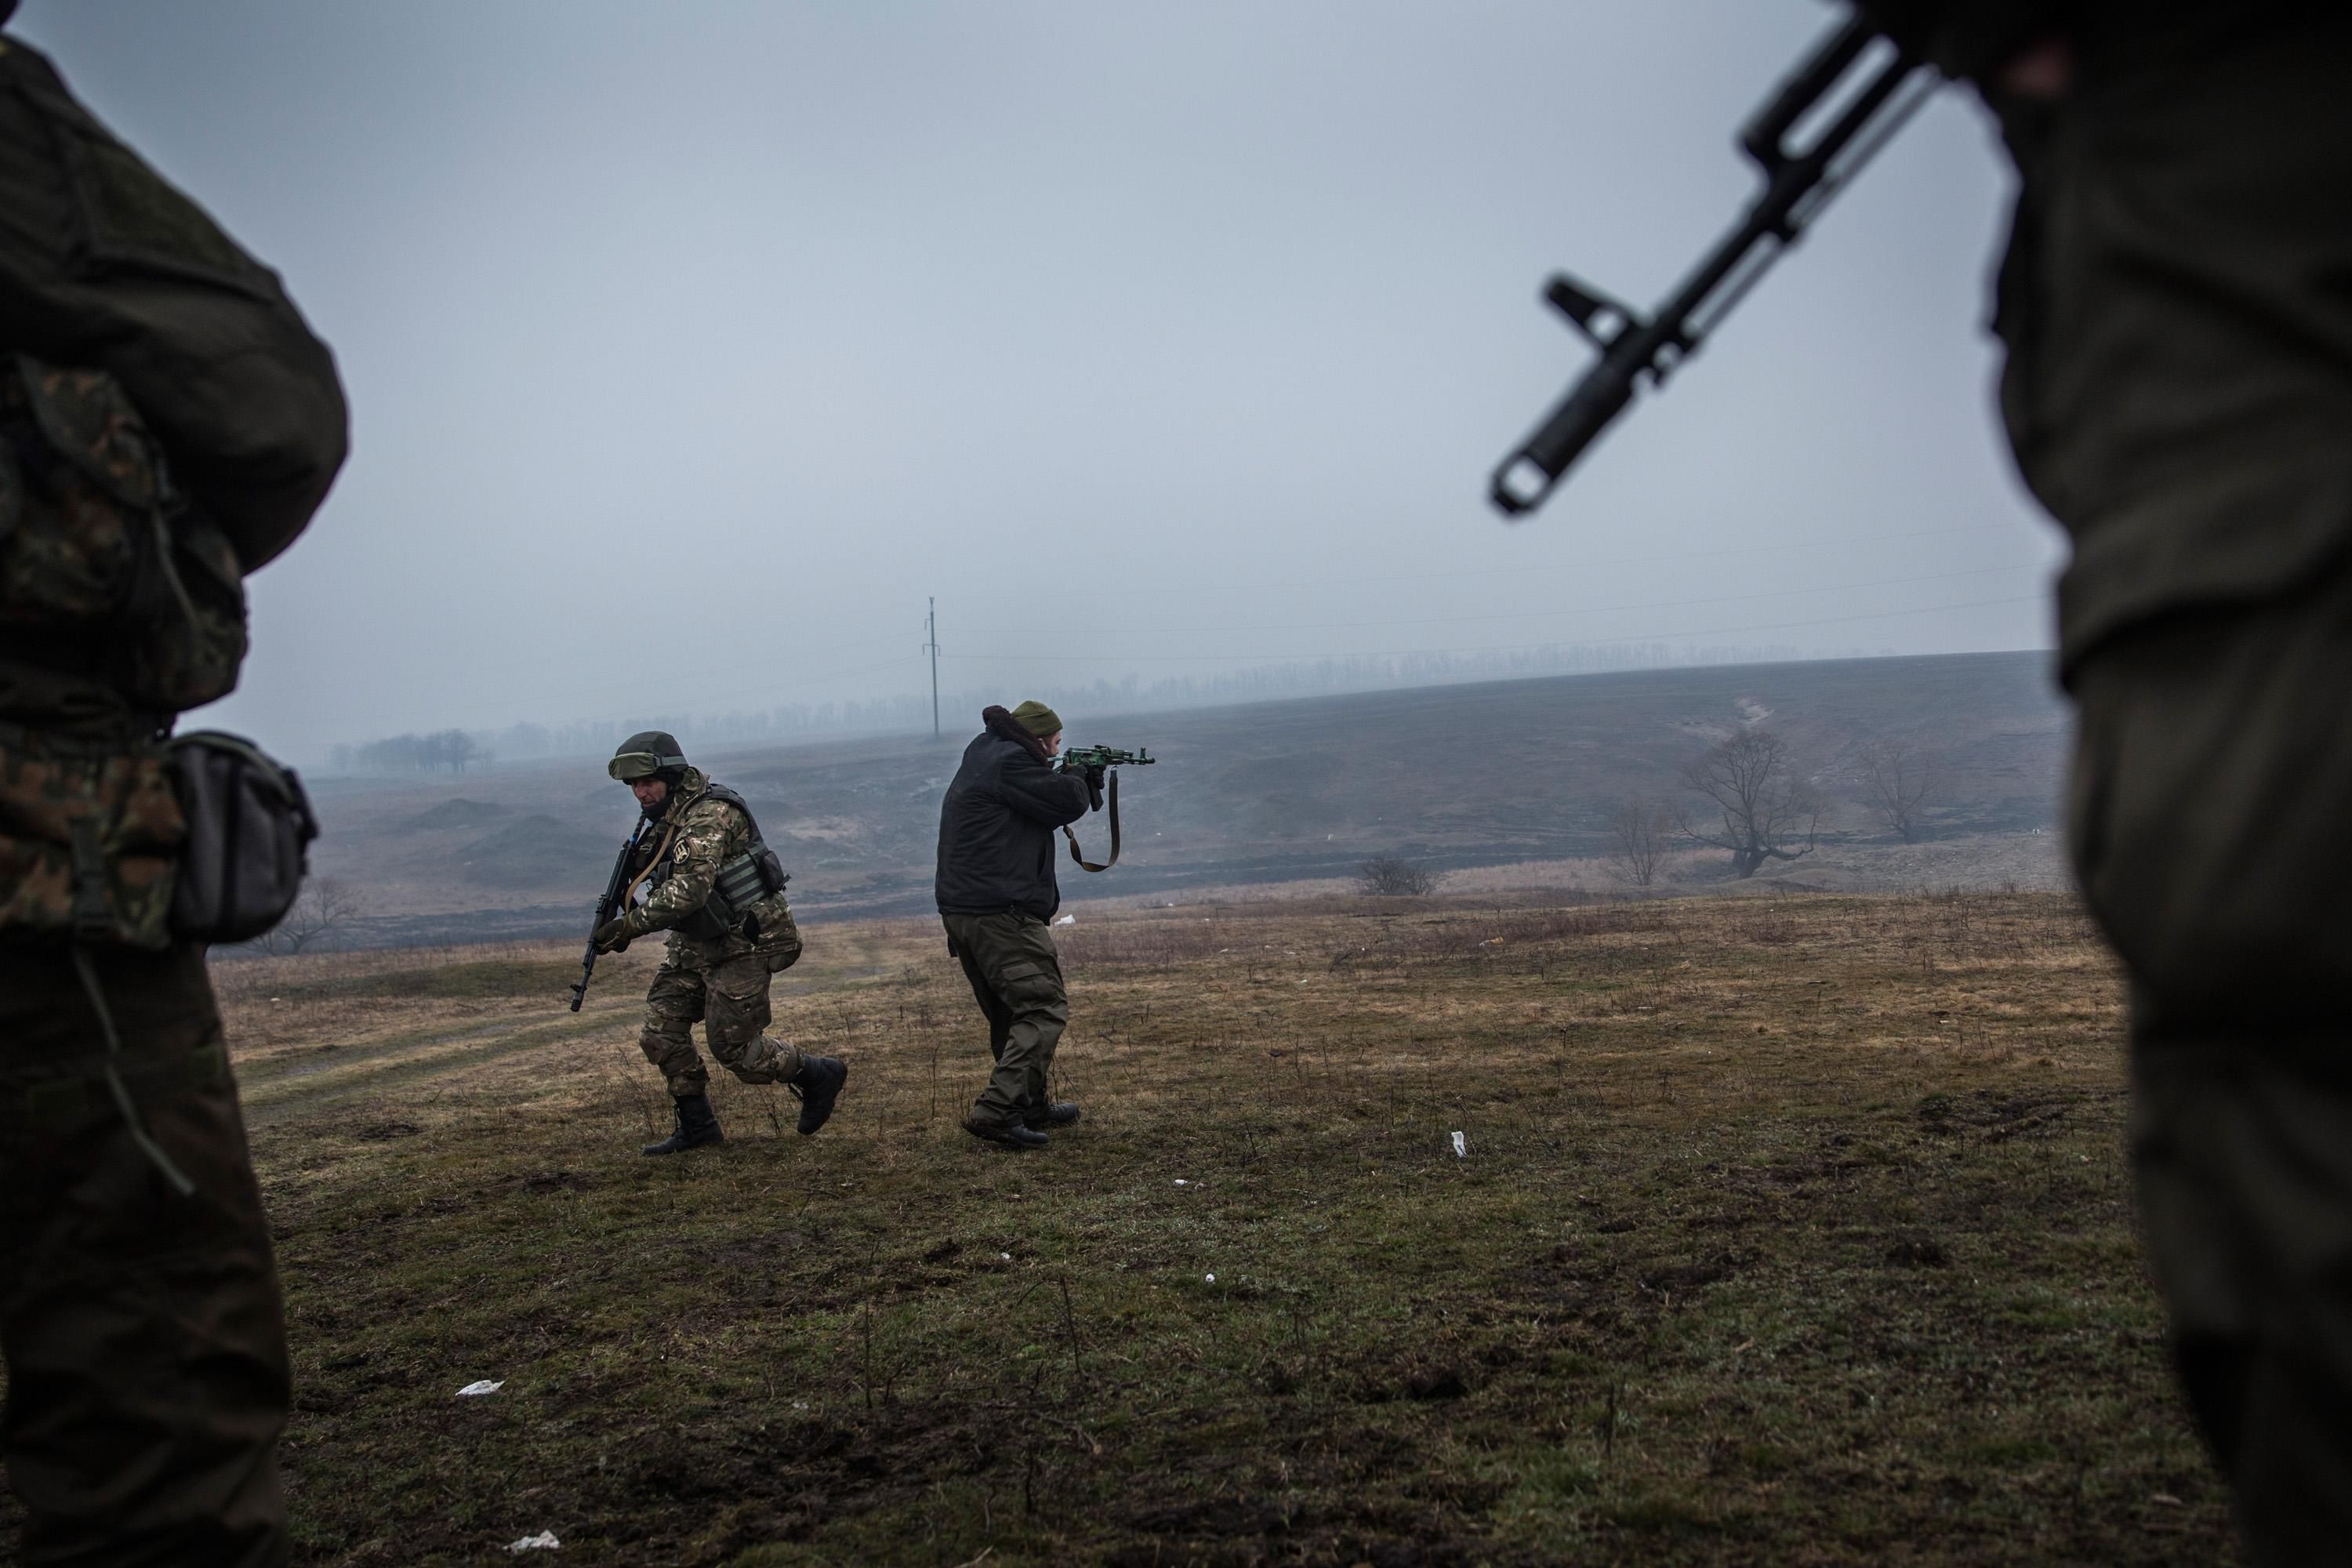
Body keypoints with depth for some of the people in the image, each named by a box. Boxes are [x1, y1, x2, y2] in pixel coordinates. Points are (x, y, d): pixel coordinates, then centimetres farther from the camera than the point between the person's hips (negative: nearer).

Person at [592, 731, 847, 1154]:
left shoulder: (711, 814, -23)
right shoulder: (666, 818, 8)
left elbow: (689, 890, -33)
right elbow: (658, 881, 16)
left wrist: (628, 925, -32)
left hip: (745, 944, -9)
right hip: (698, 945, 9)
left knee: (735, 1049, -3)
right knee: (661, 1032, 2)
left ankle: (819, 1075, 18)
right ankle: (697, 1125, 14)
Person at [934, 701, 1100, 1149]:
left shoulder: (983, 756, 20)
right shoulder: (1010, 762, -12)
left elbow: (1040, 799, 25)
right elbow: (1065, 802, -13)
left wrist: (1079, 782, 14)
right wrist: (1080, 782, 9)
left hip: (960, 911, 11)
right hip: (1002, 914, -11)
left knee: (1010, 1015, 19)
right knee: (1044, 1009, -10)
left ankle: (1032, 1106, 28)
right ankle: (996, 1111, -19)